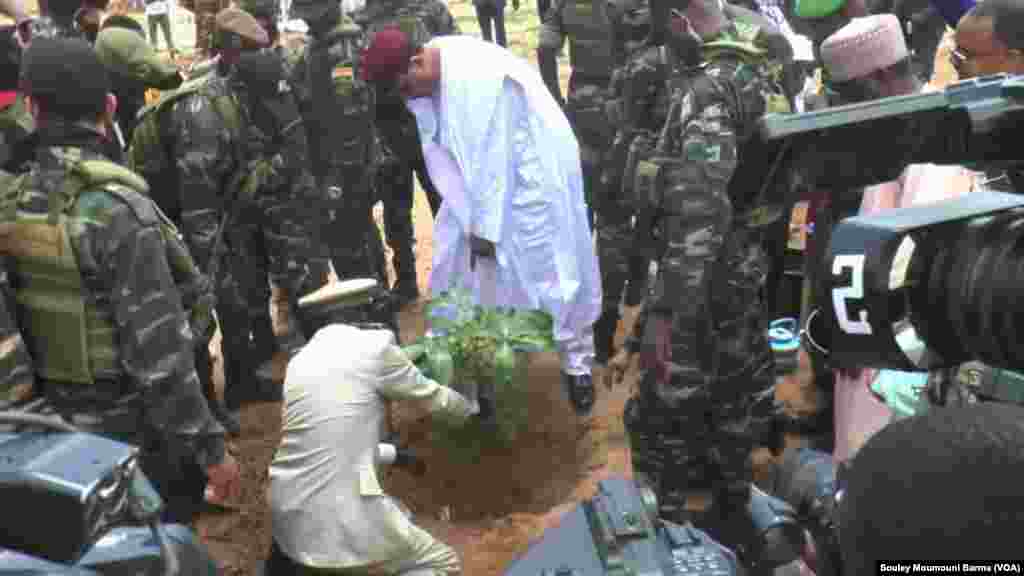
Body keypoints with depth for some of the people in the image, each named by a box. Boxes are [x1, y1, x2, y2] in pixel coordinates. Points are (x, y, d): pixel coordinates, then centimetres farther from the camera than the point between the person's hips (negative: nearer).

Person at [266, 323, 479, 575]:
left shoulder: (300, 361, 14)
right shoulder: (374, 347, -4)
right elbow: (432, 397, 10)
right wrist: (471, 409, 31)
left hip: (287, 512, 7)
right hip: (339, 518, -7)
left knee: (398, 514, 31)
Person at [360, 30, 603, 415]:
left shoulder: (479, 77, -32)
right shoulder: (425, 83, -7)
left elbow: (493, 160, -28)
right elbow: (442, 156, -3)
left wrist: (485, 228, -21)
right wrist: (470, 222, -7)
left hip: (532, 166, -7)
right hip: (478, 171, 8)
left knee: (552, 264, -2)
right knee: (456, 257, 11)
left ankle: (577, 362, 14)